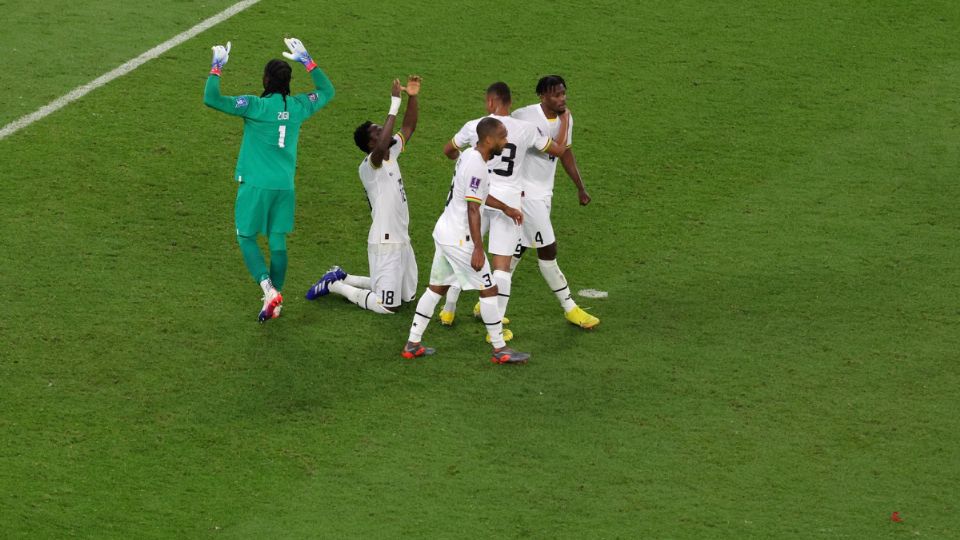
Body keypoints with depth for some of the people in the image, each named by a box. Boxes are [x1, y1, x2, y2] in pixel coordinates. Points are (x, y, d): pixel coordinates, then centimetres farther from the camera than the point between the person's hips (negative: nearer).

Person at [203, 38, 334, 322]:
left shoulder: (255, 106, -14)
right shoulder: (298, 106, 1)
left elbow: (211, 99, -20)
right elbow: (327, 91, 22)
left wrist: (216, 68, -9)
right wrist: (307, 61, 23)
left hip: (255, 184, -5)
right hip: (285, 185, 5)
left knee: (246, 236, 8)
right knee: (277, 240, 12)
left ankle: (268, 288, -12)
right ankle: (275, 302, 16)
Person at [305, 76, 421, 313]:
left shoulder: (392, 154, 7)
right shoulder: (369, 165, -19)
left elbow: (409, 127, 10)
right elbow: (381, 147, -40)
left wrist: (412, 97, -7)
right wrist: (394, 104, -37)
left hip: (402, 240, 9)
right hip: (384, 243, -9)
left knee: (408, 295, 22)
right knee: (387, 306, -7)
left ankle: (343, 278, 28)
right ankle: (336, 285, 10)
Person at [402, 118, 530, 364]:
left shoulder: (468, 155, 8)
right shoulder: (477, 167, -21)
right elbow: (472, 210, -22)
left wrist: (505, 208, 31)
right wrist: (478, 249, -21)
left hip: (444, 231, 10)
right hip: (459, 239, -10)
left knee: (436, 288, 16)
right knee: (488, 290, 1)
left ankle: (412, 344, 20)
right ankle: (500, 350, 8)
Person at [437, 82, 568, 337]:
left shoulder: (474, 126, -3)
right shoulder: (526, 129, -6)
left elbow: (448, 150, 16)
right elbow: (559, 150, 8)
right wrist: (564, 122, 24)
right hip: (508, 200, -1)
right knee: (502, 264, 2)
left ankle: (448, 311, 30)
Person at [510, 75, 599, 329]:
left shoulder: (565, 118, 4)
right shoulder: (524, 116, -18)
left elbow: (565, 152, 17)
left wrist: (580, 188, 18)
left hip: (544, 192, 8)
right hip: (526, 191, -8)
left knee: (519, 248, 12)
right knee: (547, 249, -5)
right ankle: (570, 308, 4)